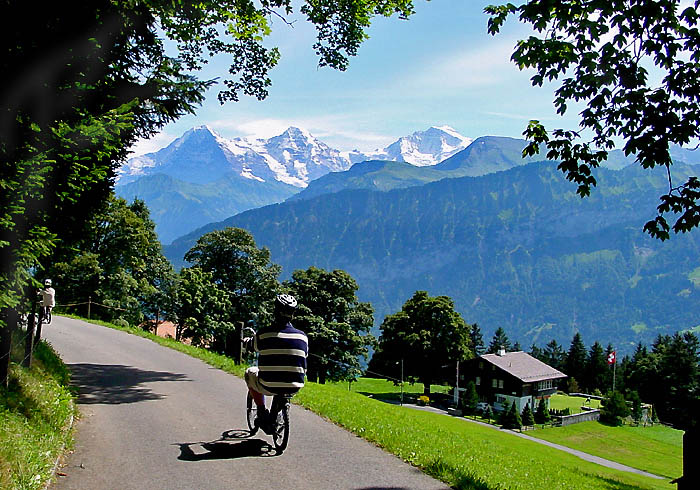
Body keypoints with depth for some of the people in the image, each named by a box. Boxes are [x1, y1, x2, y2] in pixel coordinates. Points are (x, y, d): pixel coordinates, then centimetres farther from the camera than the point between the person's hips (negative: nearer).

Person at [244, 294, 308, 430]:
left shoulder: (264, 334, -8)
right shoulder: (302, 336, -2)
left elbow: (255, 346, 14)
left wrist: (248, 341, 39)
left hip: (269, 387, -2)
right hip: (294, 388, 2)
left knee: (250, 372, 28)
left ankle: (261, 411, 21)